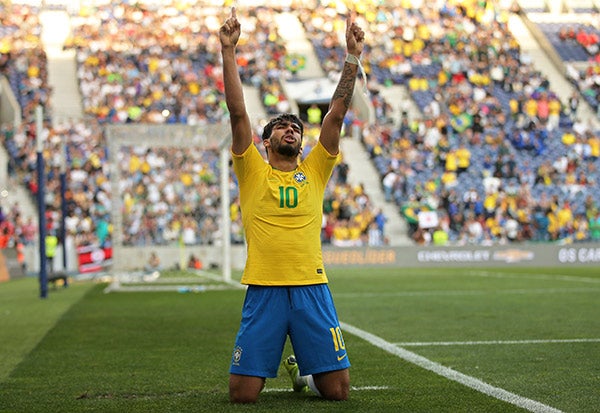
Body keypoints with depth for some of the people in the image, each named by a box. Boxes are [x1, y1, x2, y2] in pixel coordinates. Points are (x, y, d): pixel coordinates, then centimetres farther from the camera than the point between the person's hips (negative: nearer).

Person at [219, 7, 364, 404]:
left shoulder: (315, 171, 13)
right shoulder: (253, 172, 8)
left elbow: (336, 114, 6)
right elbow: (238, 112, 1)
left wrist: (353, 58, 0)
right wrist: (228, 51, -5)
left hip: (312, 289, 2)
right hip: (263, 291, -1)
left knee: (338, 390, 0)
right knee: (243, 394, -3)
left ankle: (303, 371, 35)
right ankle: (265, 369, 33)